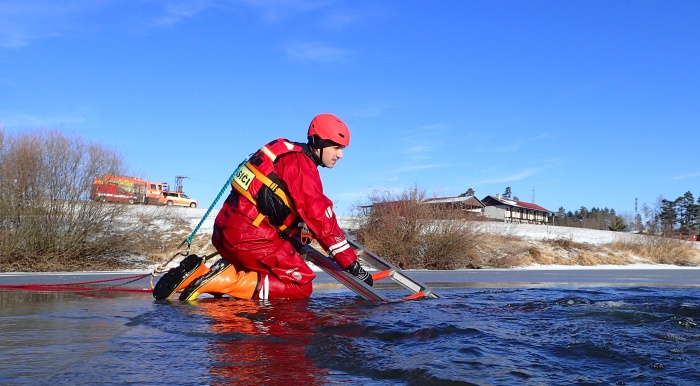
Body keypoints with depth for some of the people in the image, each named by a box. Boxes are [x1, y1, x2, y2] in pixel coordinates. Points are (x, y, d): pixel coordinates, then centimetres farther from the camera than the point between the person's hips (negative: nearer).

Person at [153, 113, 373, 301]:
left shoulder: (289, 154, 19)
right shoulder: (301, 164, -11)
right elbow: (320, 217, -16)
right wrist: (352, 265, -14)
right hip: (251, 236, -10)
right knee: (301, 285, -5)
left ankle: (197, 273, 6)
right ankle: (221, 281, -15)